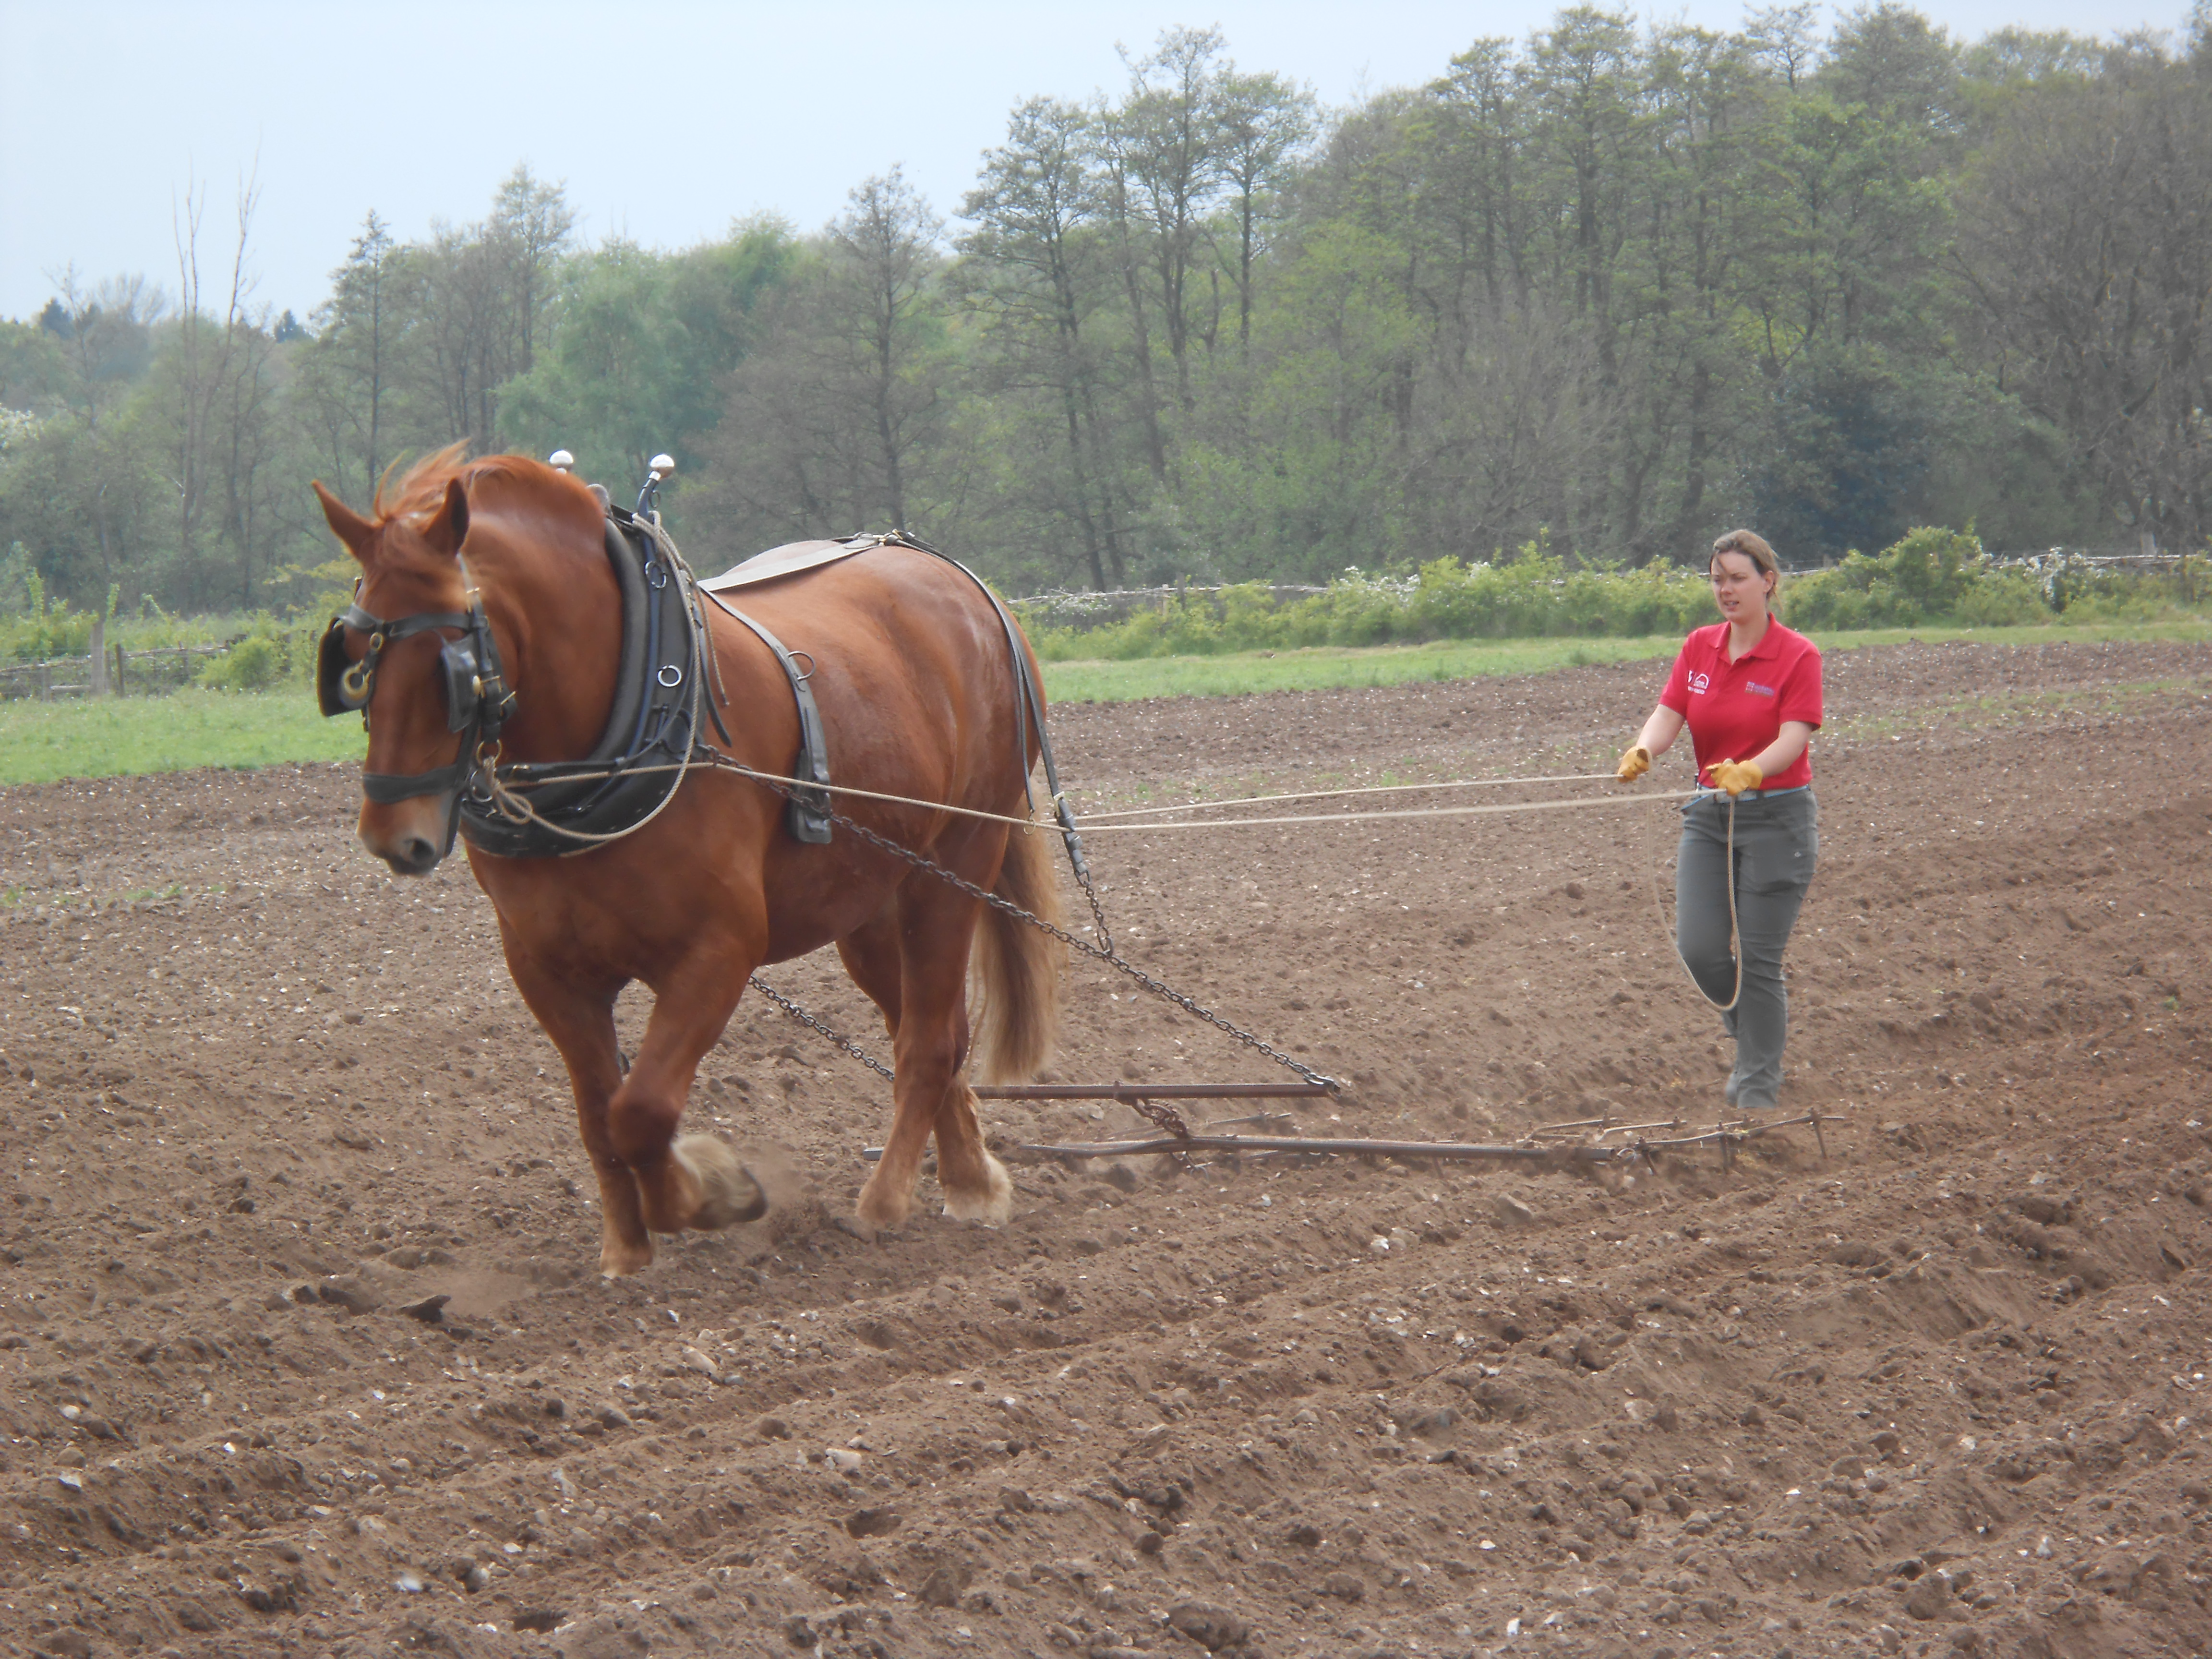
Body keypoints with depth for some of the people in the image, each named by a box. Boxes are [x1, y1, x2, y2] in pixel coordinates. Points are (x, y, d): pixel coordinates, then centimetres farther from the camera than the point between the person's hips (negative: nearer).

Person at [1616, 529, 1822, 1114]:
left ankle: (1758, 1088, 9)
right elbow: (1669, 713, -5)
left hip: (1777, 817, -5)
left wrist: (1749, 772, -40)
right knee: (1698, 947, -3)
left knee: (1758, 958, -4)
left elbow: (1792, 739, -20)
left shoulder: (1797, 656, -9)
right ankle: (1755, 1037, 26)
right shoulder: (1699, 648, 6)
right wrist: (1642, 751, -28)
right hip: (1709, 815, 5)